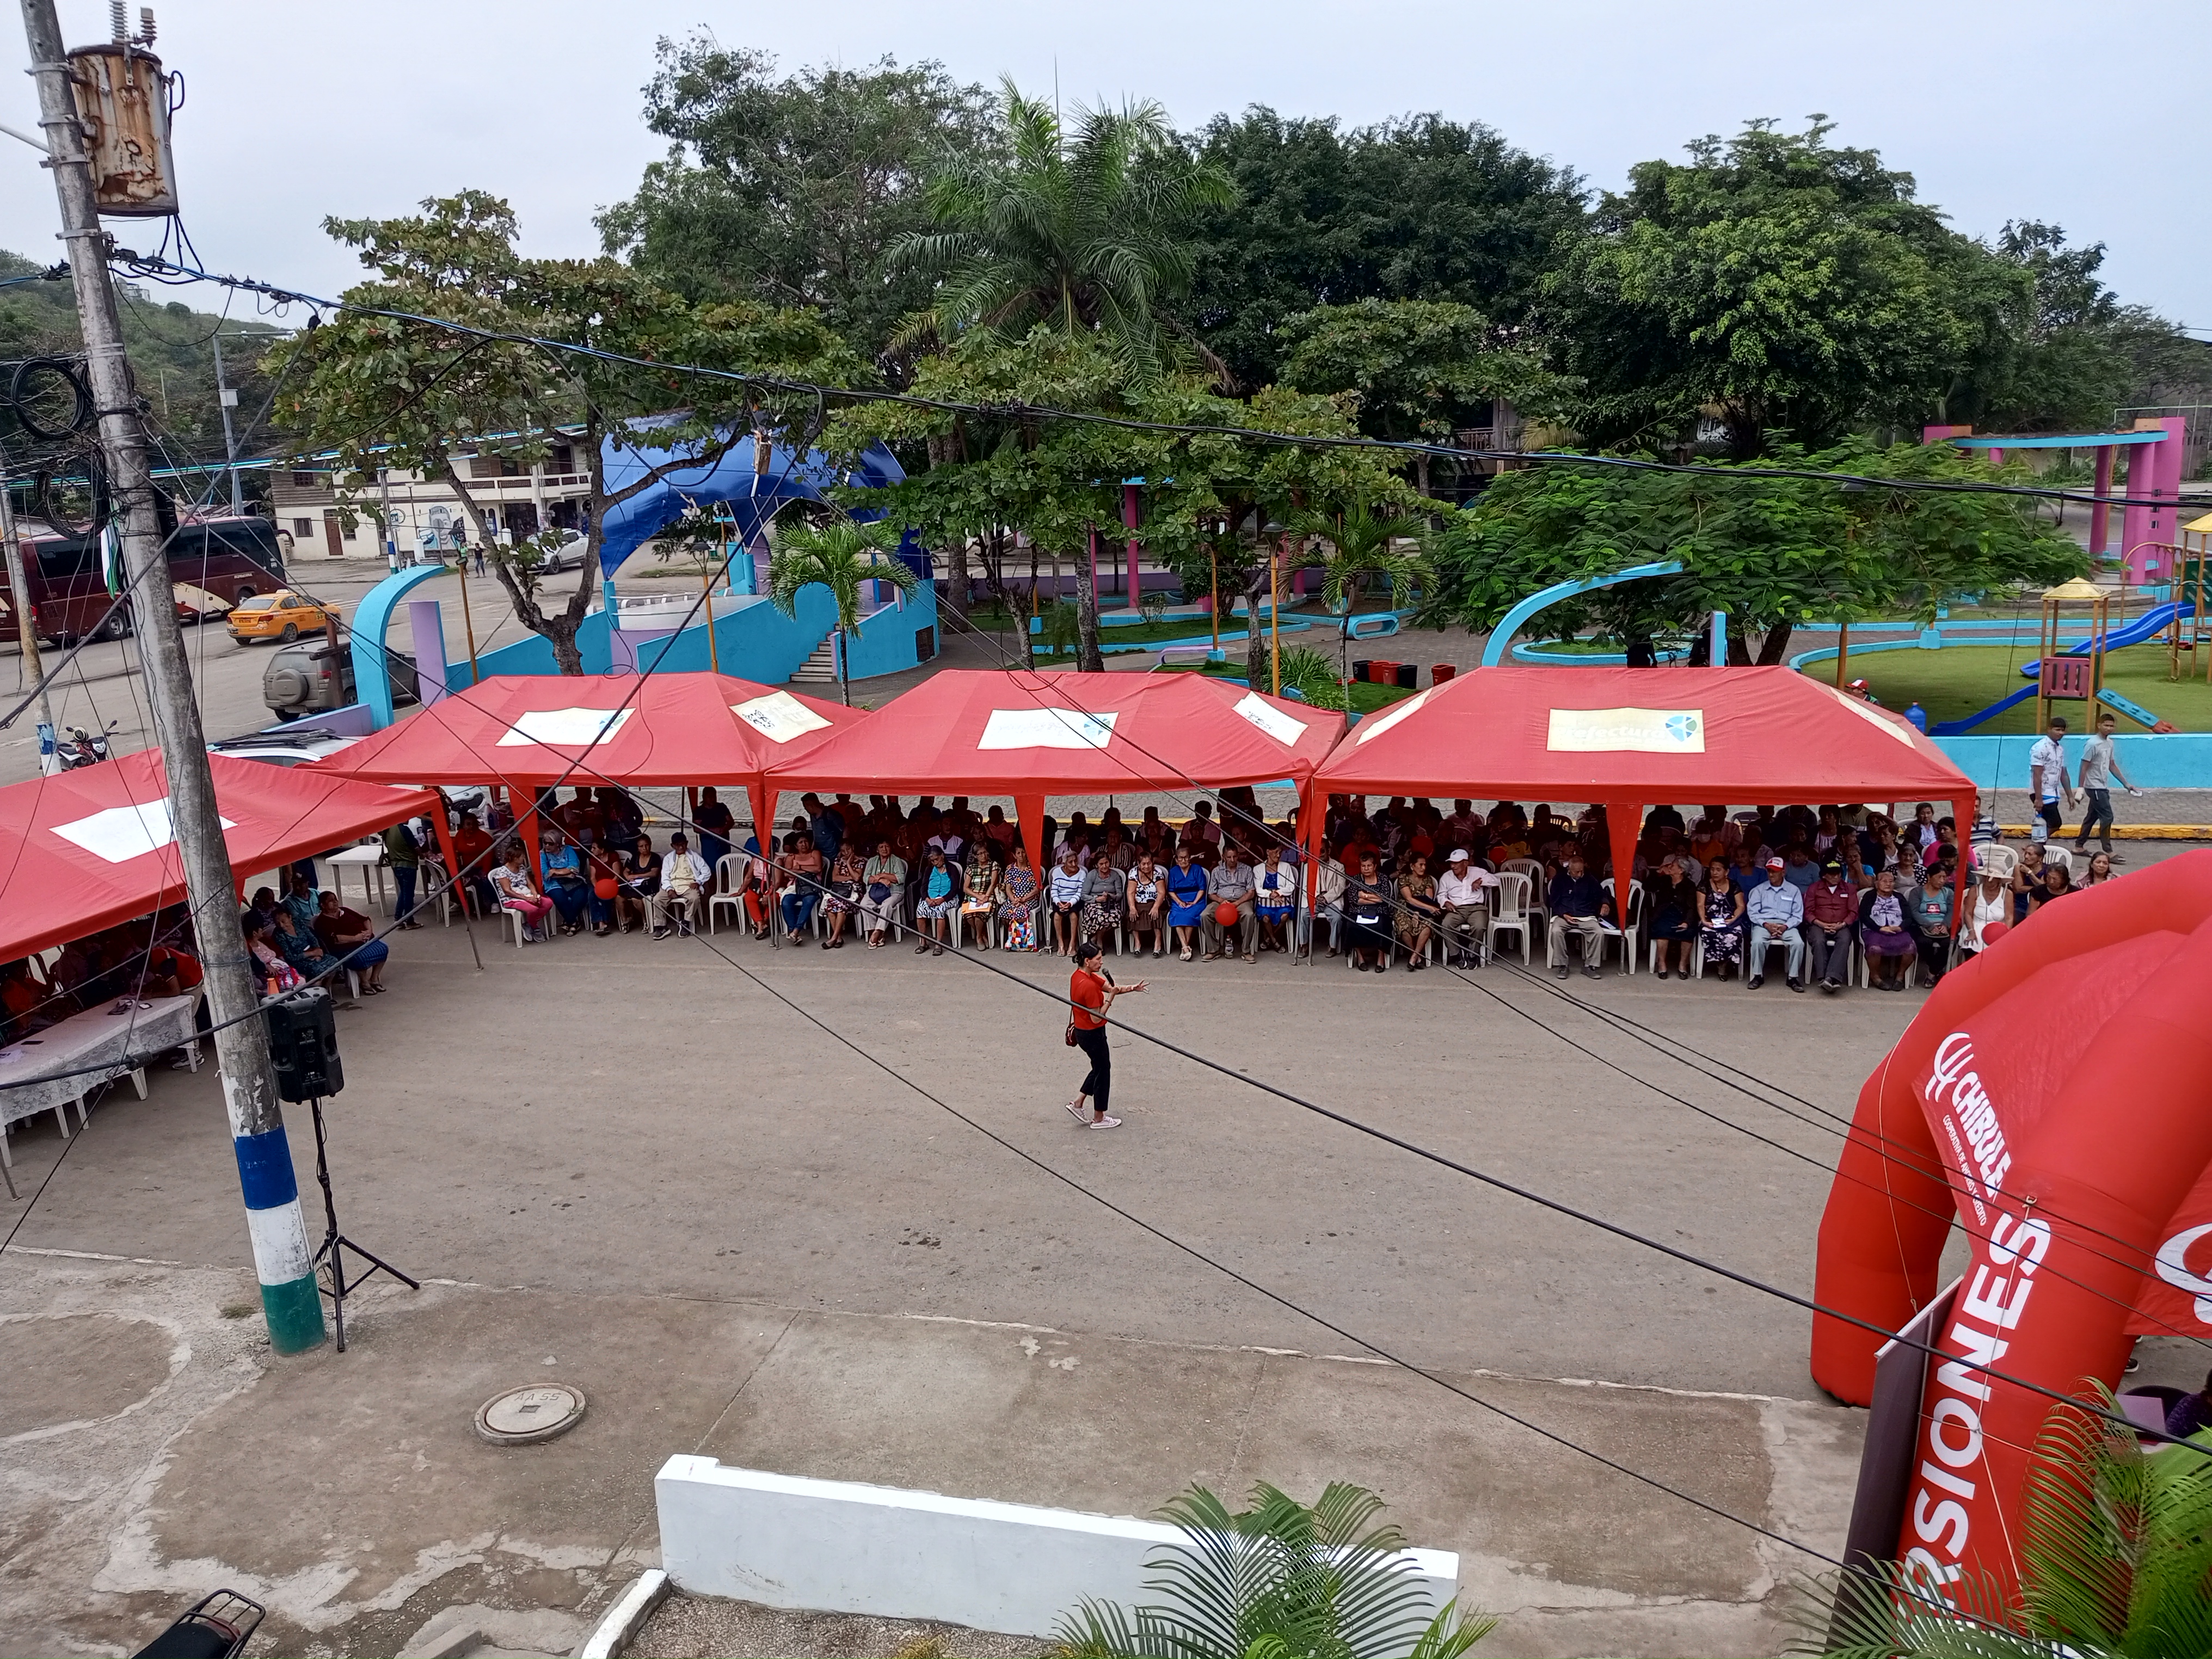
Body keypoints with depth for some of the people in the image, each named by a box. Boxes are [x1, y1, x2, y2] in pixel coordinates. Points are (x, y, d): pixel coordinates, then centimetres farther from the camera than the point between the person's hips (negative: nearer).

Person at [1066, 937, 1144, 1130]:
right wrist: (1110, 998, -21)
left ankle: (1077, 1103, 27)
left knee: (1100, 1068, 24)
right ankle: (1099, 1119, 21)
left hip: (1081, 1032, 9)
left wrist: (1132, 988, -7)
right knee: (1103, 1072, 8)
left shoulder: (1079, 976, 2)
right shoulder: (1089, 986, -29)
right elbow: (1096, 1018, -26)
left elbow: (1110, 988, 5)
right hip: (1092, 1035, -9)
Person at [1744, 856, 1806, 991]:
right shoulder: (1759, 890, 13)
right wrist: (1766, 925, -13)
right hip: (1763, 924, -1)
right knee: (1757, 942, -33)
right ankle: (1758, 976, -17)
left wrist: (1785, 927, -12)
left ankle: (1792, 977, -14)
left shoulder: (1793, 890, 13)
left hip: (1786, 925, 1)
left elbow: (1798, 915, 7)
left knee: (1798, 943, -29)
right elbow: (1752, 912, 3)